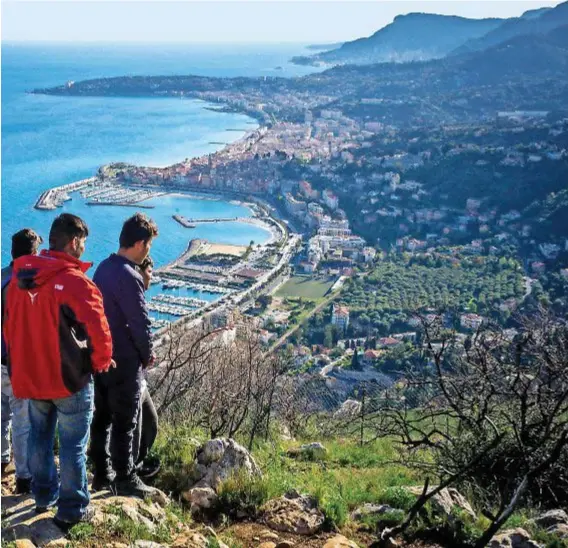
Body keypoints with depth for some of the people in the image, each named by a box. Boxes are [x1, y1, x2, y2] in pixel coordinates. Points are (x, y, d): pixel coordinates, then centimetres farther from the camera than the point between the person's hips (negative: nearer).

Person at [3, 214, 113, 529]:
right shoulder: (74, 281, -22)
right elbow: (98, 328, -22)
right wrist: (102, 361, -4)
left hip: (29, 375, 7)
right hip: (70, 377, -7)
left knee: (40, 436, 22)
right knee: (72, 444, 6)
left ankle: (44, 495, 38)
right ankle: (72, 510, 16)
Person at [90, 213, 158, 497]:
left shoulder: (104, 268, 7)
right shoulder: (128, 276, -21)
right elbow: (140, 321, -19)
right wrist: (147, 355, -5)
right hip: (125, 362, -9)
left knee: (102, 418, 15)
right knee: (124, 423, 2)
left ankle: (102, 474, 26)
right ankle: (125, 480, 12)